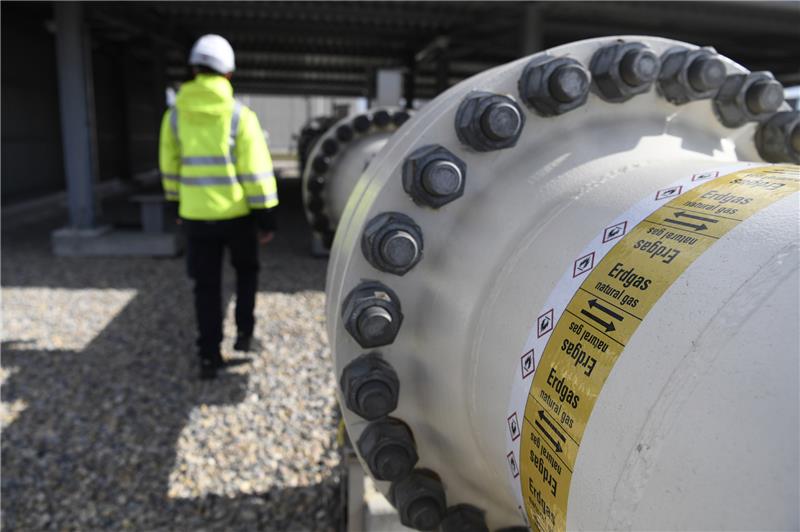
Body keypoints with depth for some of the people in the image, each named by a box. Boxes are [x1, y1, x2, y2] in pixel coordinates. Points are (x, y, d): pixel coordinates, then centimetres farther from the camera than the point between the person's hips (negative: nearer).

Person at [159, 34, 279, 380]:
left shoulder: (175, 115, 2)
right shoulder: (240, 115, -9)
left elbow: (170, 167, 12)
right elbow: (256, 172, -11)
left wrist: (178, 205, 25)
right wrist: (266, 218, -6)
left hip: (197, 215, 2)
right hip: (237, 213, -2)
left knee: (206, 286, 10)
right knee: (246, 271, 23)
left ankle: (209, 357, 12)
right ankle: (244, 333, 19)